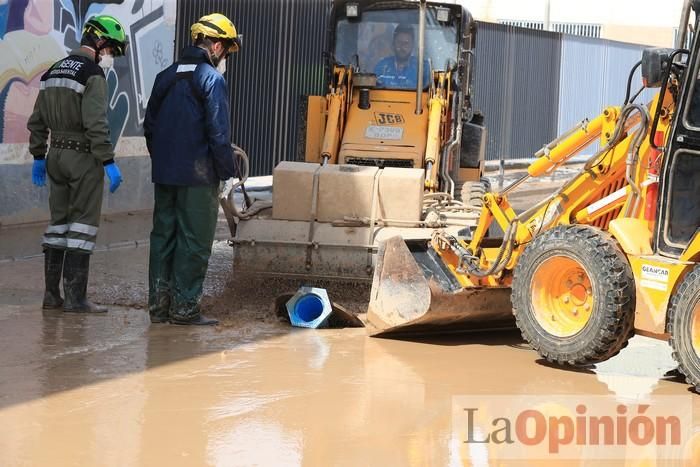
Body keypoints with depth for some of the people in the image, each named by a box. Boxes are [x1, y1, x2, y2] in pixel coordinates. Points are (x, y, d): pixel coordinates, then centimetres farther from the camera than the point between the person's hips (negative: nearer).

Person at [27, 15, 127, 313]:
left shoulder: (53, 72, 13)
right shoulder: (92, 75, -13)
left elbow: (37, 121, 16)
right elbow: (96, 124, -22)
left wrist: (38, 157, 22)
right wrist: (109, 162, -20)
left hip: (56, 155, 8)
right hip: (84, 156, -8)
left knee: (58, 223, 13)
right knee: (83, 225, -3)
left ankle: (52, 295, 14)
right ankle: (76, 297, -4)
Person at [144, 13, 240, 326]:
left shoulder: (165, 76, 12)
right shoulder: (212, 79, -11)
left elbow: (150, 126, 17)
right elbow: (218, 131, -15)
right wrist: (226, 170, -7)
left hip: (164, 174, 7)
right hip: (198, 175, -7)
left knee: (163, 237, 11)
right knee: (194, 241, -1)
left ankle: (158, 304, 13)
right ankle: (184, 307, -1)